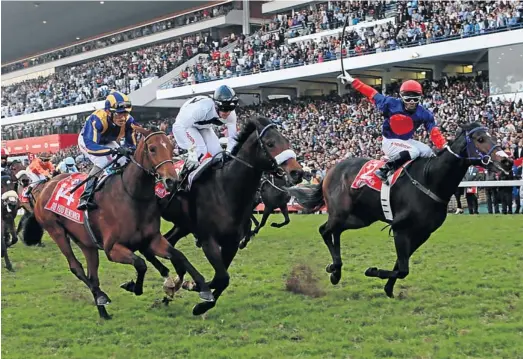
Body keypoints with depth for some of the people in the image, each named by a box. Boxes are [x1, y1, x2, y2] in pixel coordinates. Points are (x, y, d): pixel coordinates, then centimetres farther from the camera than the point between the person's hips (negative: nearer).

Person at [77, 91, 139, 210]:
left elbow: (131, 145, -19)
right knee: (102, 162, -30)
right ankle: (85, 198, -30)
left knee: (125, 163, -8)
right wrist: (114, 150, -67)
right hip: (88, 139, -5)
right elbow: (90, 145, -55)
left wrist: (129, 151, -45)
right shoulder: (96, 119, -46)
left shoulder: (129, 121, -31)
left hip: (108, 142, 6)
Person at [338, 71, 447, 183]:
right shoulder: (391, 104, -19)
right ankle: (384, 169, -25)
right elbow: (371, 94, -12)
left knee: (428, 152, -9)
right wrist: (352, 81, -11)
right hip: (390, 142, -6)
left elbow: (434, 132, -12)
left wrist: (444, 146, -24)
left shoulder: (423, 114, -11)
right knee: (414, 152, -29)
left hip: (406, 141, 6)